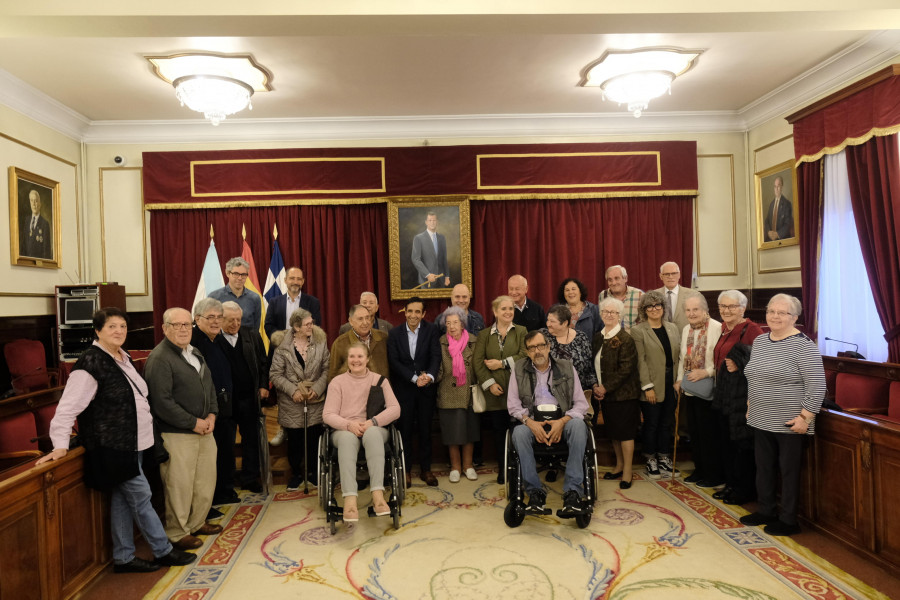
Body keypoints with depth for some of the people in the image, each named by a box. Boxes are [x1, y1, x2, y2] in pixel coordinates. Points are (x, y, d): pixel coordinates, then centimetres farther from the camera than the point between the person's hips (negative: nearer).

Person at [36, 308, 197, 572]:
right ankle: (164, 551, 14)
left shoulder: (123, 357, 9)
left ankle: (124, 558, 26)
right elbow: (68, 407, -20)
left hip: (131, 442, 9)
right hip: (112, 446, -9)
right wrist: (60, 445, -22)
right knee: (141, 496, 0)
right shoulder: (90, 362, -18)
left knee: (122, 499, 15)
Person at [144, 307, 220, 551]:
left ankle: (197, 523, 33)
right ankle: (177, 533, 18)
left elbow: (209, 385, 18)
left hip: (204, 430, 8)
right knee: (180, 485, 1)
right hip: (176, 435, -8)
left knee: (206, 480, 15)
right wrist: (193, 423, -15)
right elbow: (162, 402, -20)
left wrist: (211, 415, 2)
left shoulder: (195, 353, 13)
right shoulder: (159, 358, -14)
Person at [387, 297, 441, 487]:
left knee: (425, 430, 8)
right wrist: (415, 378, -18)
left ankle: (425, 469, 22)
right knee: (405, 430, 6)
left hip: (426, 388, 0)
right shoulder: (394, 333, 0)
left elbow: (436, 356, -9)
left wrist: (430, 376, -27)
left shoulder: (431, 330, -1)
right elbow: (394, 362, -7)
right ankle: (405, 469, 20)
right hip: (403, 389, 0)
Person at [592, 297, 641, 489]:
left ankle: (627, 472, 15)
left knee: (625, 432, 2)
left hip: (623, 394, -7)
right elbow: (594, 364, 13)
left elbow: (625, 369, -19)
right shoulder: (598, 337, 8)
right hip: (604, 393, 7)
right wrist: (596, 385, -2)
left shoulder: (625, 339, -14)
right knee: (613, 432, 16)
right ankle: (619, 466, 32)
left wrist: (605, 387, -17)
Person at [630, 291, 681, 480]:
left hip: (671, 384, 5)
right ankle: (650, 461, 19)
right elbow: (641, 361, -10)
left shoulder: (672, 328, 11)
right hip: (653, 386, -5)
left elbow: (679, 354, 10)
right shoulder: (638, 331, -6)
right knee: (651, 425, 5)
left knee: (667, 423, 12)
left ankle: (664, 459, 25)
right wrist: (647, 386, -14)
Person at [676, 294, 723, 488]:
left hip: (708, 391, -8)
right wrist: (679, 379, 12)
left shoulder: (717, 328, -15)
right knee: (695, 433, 16)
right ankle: (700, 470, 30)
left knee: (709, 434, 1)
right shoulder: (686, 330, 12)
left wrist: (706, 372, -24)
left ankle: (715, 475, 16)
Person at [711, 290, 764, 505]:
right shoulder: (724, 329, 12)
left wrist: (739, 366, -22)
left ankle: (745, 491, 16)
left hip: (742, 393, -8)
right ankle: (731, 484, 30)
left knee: (741, 442, 2)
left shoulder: (751, 330, -13)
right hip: (724, 393, 8)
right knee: (726, 441, 16)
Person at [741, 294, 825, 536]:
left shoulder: (803, 345, -14)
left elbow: (816, 386, -16)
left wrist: (804, 418, -18)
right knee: (764, 468, 16)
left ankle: (788, 520, 20)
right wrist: (750, 406, 17)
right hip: (761, 420, 7)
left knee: (789, 471, 6)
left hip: (788, 423, -7)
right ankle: (765, 511, 31)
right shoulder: (759, 341, 9)